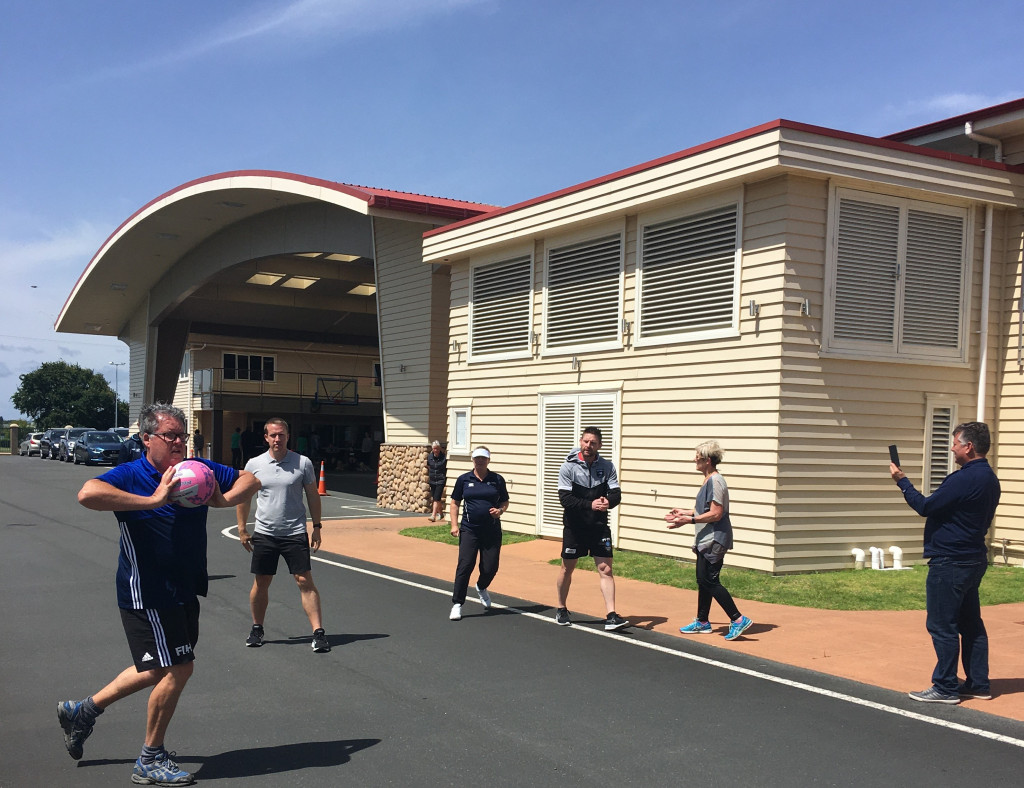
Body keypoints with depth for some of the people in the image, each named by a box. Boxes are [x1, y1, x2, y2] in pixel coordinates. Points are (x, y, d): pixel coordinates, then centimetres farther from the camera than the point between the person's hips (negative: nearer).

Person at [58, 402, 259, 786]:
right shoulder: (130, 475, -15)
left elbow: (250, 479, 10)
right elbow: (87, 493, -35)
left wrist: (224, 499, -11)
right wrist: (152, 501, -35)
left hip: (185, 591, 7)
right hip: (147, 593, -7)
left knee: (158, 670, 19)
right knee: (178, 669, -4)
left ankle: (82, 711, 38)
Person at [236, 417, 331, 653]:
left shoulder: (303, 463, -2)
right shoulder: (254, 464, 1)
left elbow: (312, 496, 6)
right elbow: (243, 497, 11)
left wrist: (317, 527, 4)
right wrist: (242, 529, 8)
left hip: (295, 533, -2)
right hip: (264, 534, 2)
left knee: (305, 581, -6)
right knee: (261, 583, 9)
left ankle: (318, 632, -3)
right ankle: (257, 629, 28)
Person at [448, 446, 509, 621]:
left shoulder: (497, 480, 6)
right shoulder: (464, 479, 4)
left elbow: (505, 502, 14)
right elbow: (455, 503, 9)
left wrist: (500, 510, -8)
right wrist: (454, 524, -2)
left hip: (492, 531, 1)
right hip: (469, 530, -1)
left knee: (490, 568, 2)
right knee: (465, 565, -11)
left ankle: (481, 588, 37)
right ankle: (457, 604, -1)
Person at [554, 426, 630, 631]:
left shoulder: (607, 466, -1)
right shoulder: (568, 467, -9)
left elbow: (616, 494, -6)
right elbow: (565, 499, -17)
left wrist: (608, 501, -29)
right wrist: (590, 504, -29)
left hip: (599, 526, 2)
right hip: (574, 527, -1)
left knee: (606, 569, -5)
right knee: (567, 568, 12)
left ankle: (611, 616, -4)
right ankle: (561, 610, 31)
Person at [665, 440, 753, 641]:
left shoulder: (715, 481, -17)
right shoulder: (709, 480, 14)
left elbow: (716, 514, -22)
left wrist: (690, 520, -22)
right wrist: (685, 512, 23)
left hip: (714, 540, -11)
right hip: (706, 540, 11)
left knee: (710, 581, -10)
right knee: (703, 580, 14)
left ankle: (738, 619, -6)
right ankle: (702, 622, 24)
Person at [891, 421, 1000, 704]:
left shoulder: (964, 479, -21)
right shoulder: (989, 479, 10)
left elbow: (924, 507, -18)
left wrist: (902, 480, -6)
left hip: (949, 563, -10)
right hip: (973, 559, 10)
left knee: (942, 625, -3)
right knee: (971, 623, 15)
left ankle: (945, 688, 2)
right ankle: (978, 683, 21)